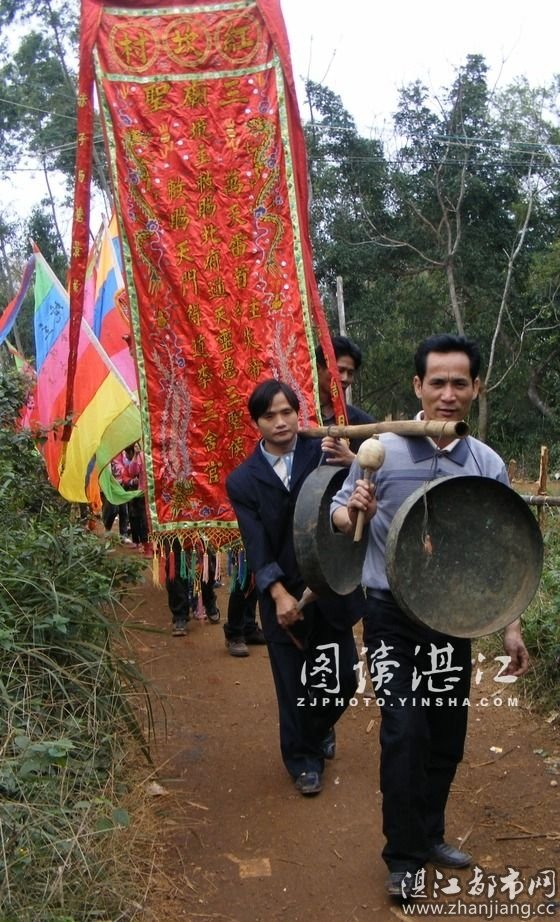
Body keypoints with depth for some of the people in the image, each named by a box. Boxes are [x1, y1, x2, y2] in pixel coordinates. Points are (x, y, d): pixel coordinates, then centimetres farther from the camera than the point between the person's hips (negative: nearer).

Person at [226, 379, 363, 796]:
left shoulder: (324, 453, -3)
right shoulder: (243, 480, -2)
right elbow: (256, 545, -8)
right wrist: (279, 594, -20)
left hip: (332, 588, 1)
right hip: (283, 596, -1)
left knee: (342, 678, 11)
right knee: (294, 685, 10)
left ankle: (321, 728, 44)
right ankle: (304, 759, 33)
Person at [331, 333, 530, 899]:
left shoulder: (489, 466, -3)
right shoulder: (380, 450, -13)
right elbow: (338, 516, -5)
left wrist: (511, 626, 5)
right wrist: (353, 513, -28)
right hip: (392, 618, -4)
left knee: (447, 736, 15)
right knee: (405, 732, -7)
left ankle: (428, 835, 37)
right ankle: (404, 858, 13)